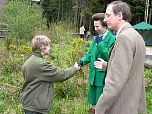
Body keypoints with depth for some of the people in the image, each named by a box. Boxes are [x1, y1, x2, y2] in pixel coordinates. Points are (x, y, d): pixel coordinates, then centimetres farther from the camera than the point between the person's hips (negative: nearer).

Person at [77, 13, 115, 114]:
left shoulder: (112, 39, -12)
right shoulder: (96, 38, 9)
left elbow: (109, 57, -20)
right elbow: (89, 54, 10)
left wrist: (100, 43, -21)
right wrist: (82, 61, -8)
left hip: (103, 75, -6)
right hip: (93, 75, 7)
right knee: (93, 100, 20)